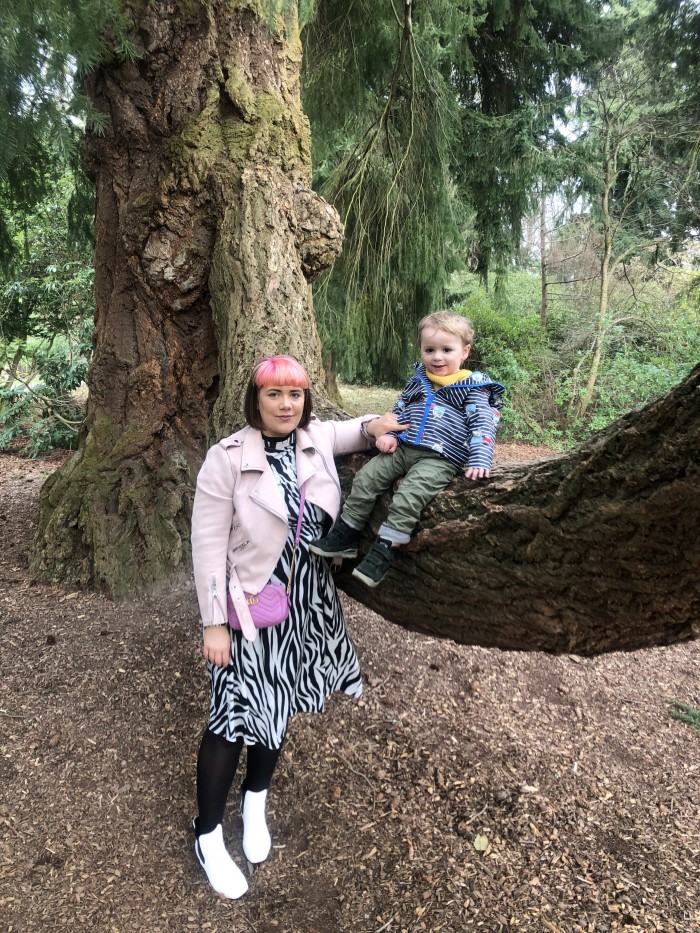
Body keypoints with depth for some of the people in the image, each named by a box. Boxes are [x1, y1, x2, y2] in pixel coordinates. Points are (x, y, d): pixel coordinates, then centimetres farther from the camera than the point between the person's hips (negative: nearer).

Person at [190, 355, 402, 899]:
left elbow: (354, 432, 18)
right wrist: (214, 622, -13)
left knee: (278, 706, 19)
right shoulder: (228, 458, -16)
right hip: (252, 603, -5)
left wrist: (375, 426, -7)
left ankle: (256, 802, 43)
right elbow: (208, 543, -14)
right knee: (237, 711, 2)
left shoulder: (317, 438, -3)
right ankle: (208, 833, 25)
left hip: (309, 600, 5)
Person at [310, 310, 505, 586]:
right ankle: (345, 536, 5)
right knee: (366, 478, -5)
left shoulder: (472, 387, -2)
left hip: (439, 458, -6)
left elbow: (482, 426, -9)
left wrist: (479, 461, -22)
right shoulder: (417, 381, 15)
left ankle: (383, 550, -20)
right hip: (403, 449, 6)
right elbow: (399, 411, 25)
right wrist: (389, 434, 6)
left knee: (409, 494, -27)